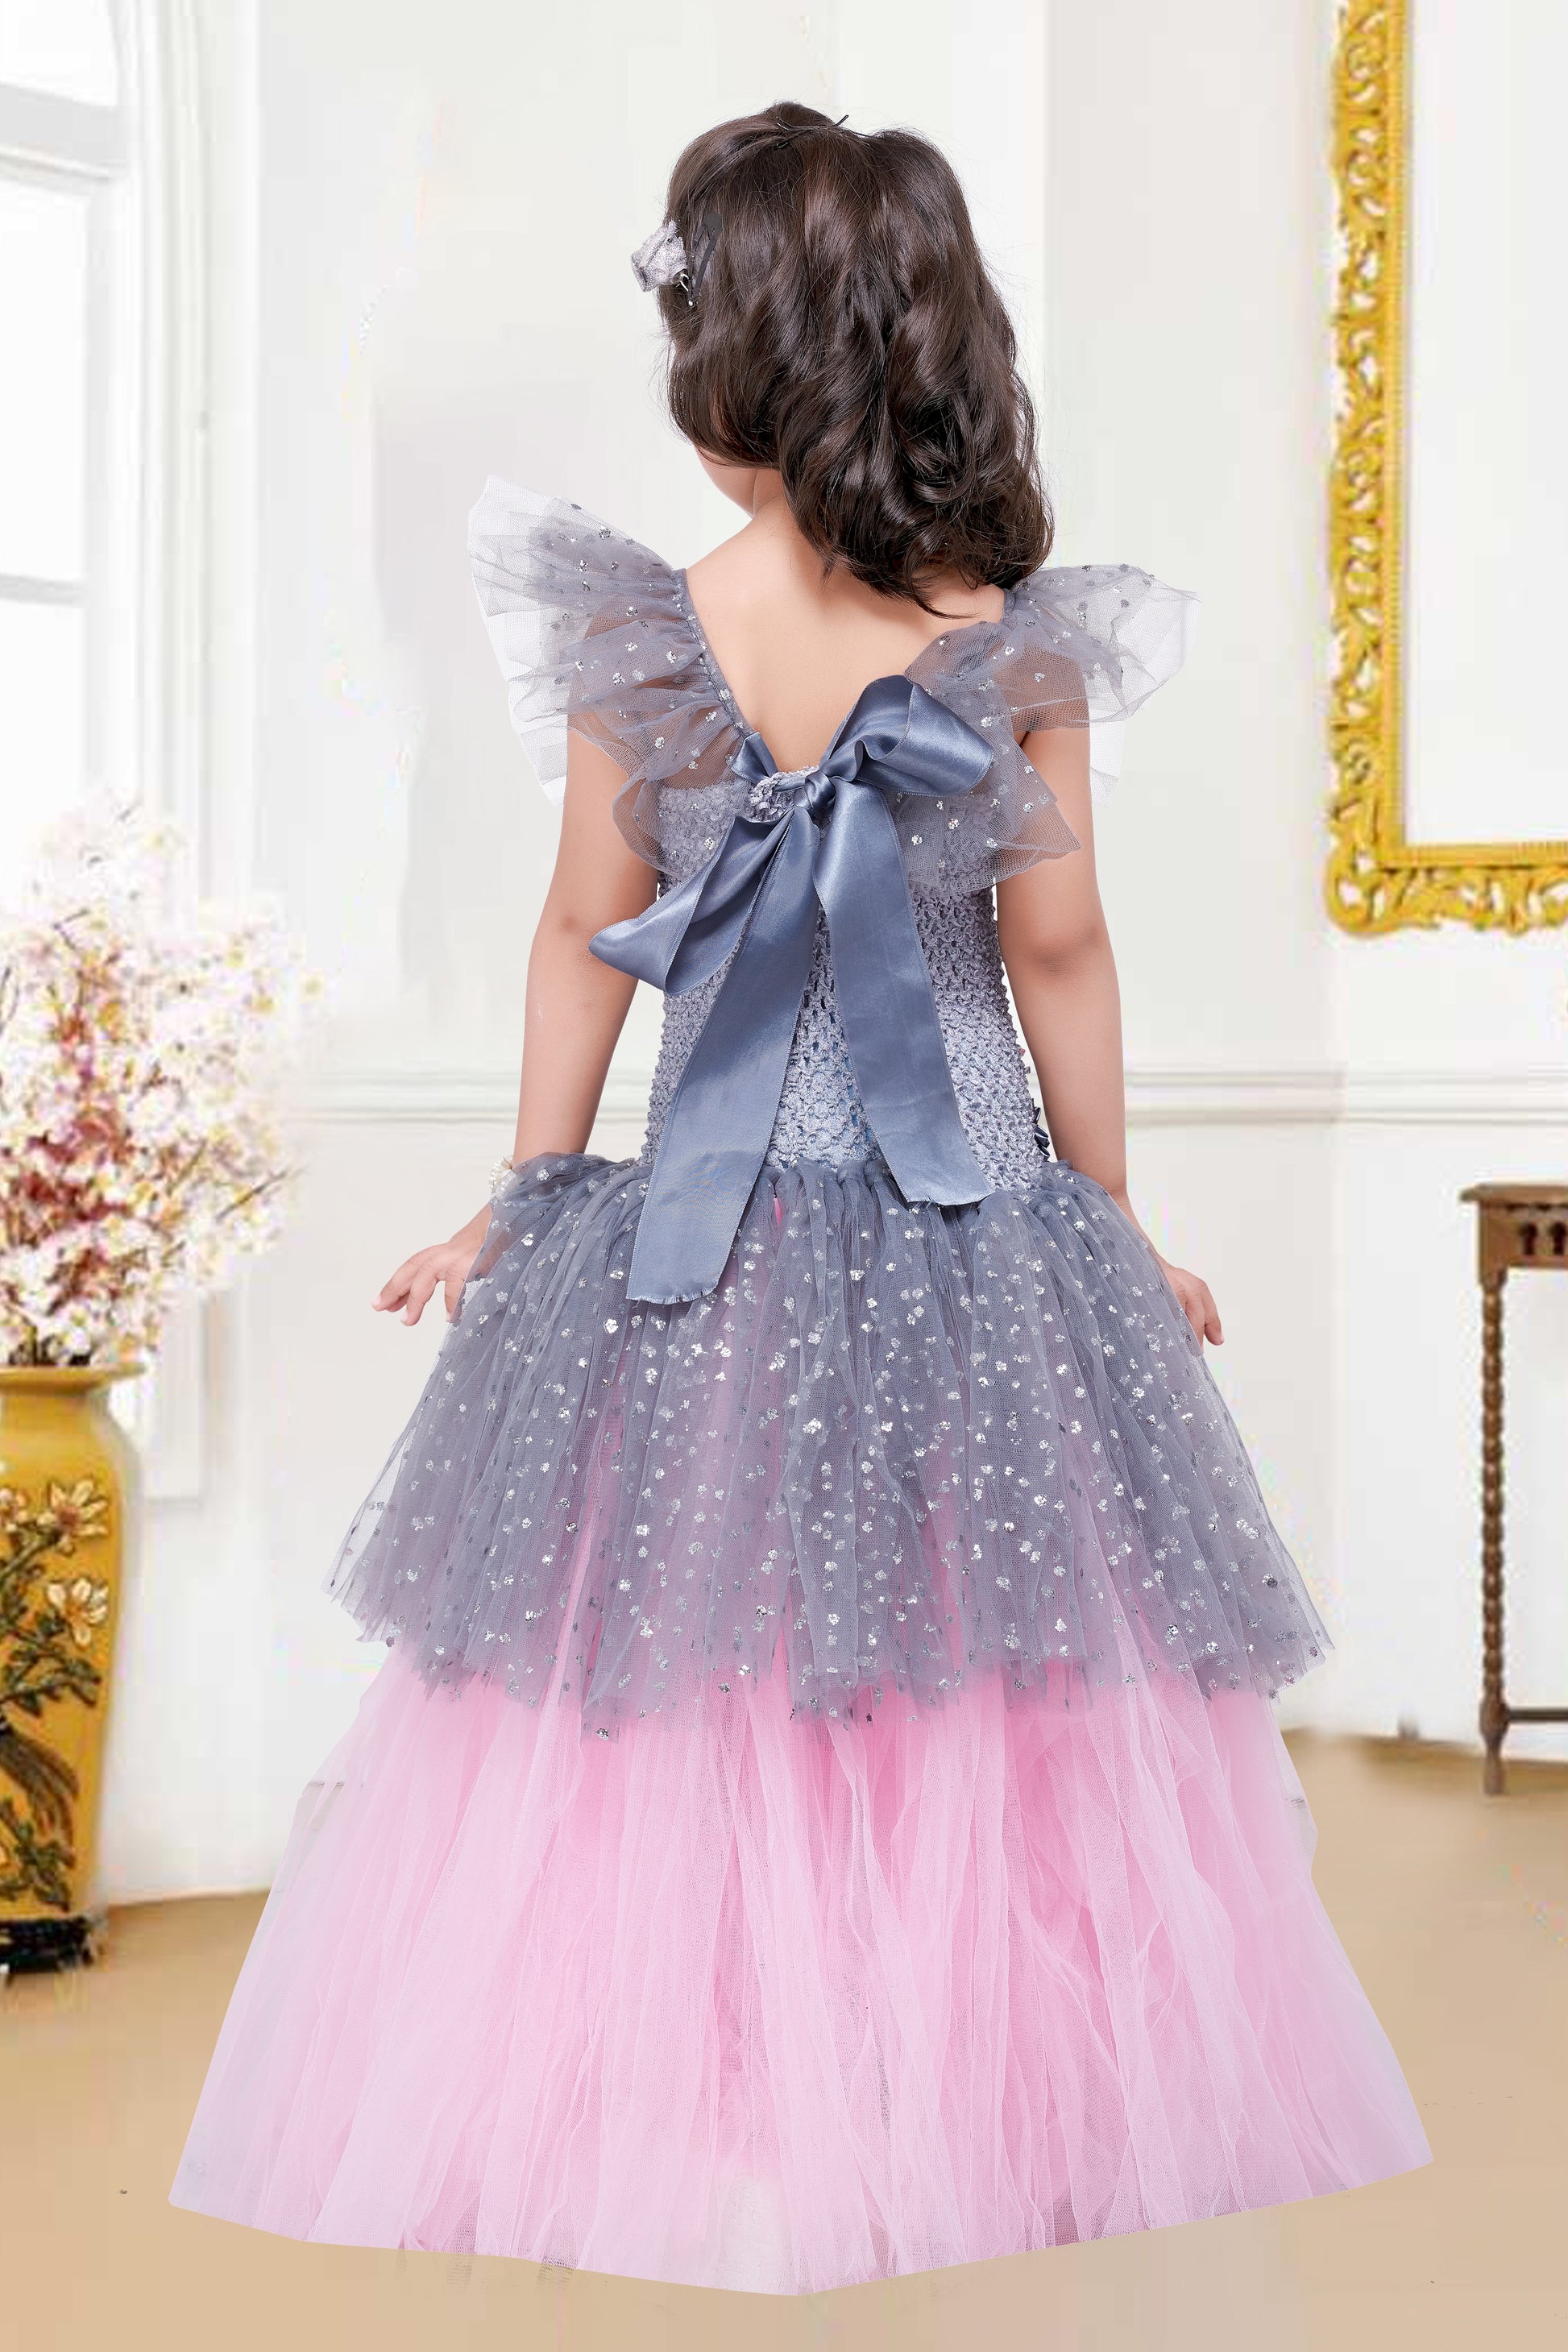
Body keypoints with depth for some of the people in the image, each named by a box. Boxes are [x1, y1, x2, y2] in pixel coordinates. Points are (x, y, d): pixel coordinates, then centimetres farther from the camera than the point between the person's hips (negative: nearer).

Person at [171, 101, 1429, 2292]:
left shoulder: (633, 635, -9)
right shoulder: (1022, 647, -9)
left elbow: (585, 939, -2)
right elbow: (1061, 958, -4)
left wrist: (527, 1198, 10)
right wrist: (1115, 1234, 7)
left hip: (702, 1225, 0)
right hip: (978, 1233, 0)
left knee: (669, 1685, 12)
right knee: (999, 1683, 12)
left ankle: (678, 2101, 21)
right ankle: (969, 2102, 22)